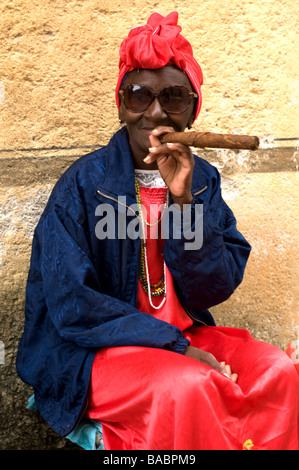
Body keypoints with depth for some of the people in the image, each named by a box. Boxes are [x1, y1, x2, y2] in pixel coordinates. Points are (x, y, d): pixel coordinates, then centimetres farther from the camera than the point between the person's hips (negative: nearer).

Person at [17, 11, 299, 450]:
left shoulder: (203, 179, 0)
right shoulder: (83, 183, -13)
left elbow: (214, 290, -6)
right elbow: (72, 307, -15)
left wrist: (183, 199, -20)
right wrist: (177, 346, -19)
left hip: (184, 335, 5)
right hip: (97, 349, -4)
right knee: (188, 386, -30)